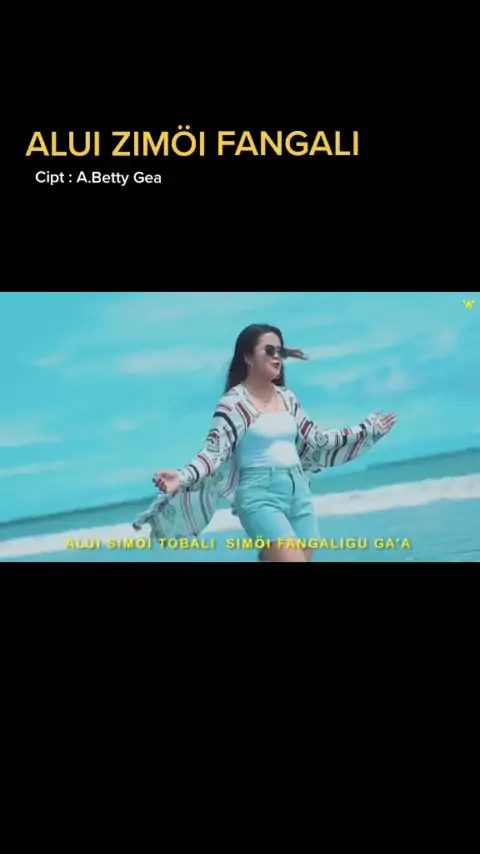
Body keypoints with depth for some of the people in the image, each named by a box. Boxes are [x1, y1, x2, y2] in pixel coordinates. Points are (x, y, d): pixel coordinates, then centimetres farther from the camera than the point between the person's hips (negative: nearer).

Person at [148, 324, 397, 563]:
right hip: (261, 496, -7)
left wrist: (367, 430, 21)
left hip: (298, 492, 7)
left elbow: (316, 440, 18)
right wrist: (182, 477, -32)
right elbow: (214, 452, -15)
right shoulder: (234, 403, -8)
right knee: (293, 559, -18)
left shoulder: (287, 397, 11)